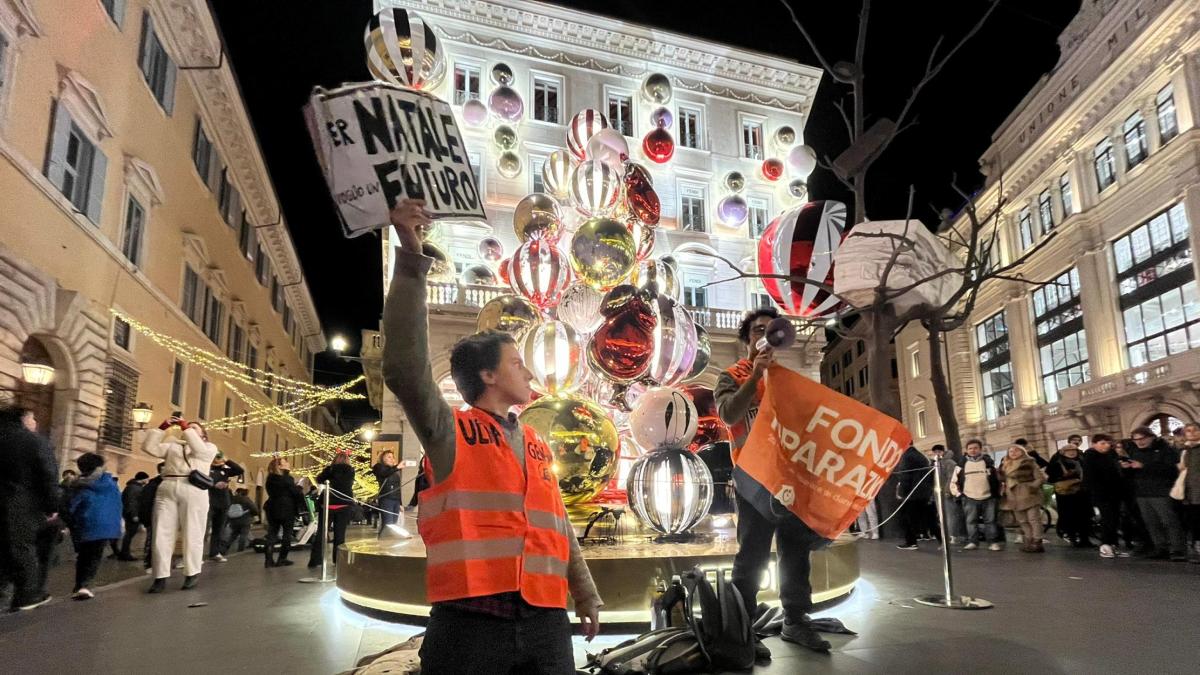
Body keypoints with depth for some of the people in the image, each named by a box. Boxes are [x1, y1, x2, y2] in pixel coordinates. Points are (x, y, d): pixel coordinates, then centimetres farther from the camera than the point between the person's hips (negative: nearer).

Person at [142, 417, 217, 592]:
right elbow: (149, 447, 14)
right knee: (162, 534, -2)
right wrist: (161, 428, 9)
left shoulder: (209, 447, 18)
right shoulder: (172, 445, 27)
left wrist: (187, 428, -1)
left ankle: (192, 574, 8)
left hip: (194, 491, -3)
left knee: (192, 535, -2)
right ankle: (161, 577, 2)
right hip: (166, 489, 3)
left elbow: (199, 450, -4)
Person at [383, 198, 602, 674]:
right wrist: (412, 260, -21)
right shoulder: (451, 433, 1)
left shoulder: (538, 446, 19)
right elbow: (406, 368, -16)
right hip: (469, 621, -5)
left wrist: (585, 596, 28)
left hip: (545, 623, 5)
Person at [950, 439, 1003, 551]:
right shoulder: (962, 464, 5)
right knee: (971, 521, 1)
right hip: (970, 498, 0)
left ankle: (993, 542, 10)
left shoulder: (988, 461, 6)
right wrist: (957, 493, 1)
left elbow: (997, 478, 13)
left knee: (990, 521, 3)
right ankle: (972, 542, 7)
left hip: (988, 497, 0)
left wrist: (998, 493, 6)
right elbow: (954, 481, 10)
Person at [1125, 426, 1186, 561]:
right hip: (1142, 493, 7)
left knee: (1170, 522, -7)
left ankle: (1178, 551, -4)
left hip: (1161, 493, -7)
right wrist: (1127, 467, -2)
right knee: (1152, 524, 8)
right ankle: (1161, 549, 14)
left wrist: (1144, 466, -25)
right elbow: (1131, 473, 23)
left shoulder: (1166, 449, -6)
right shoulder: (1135, 451, 15)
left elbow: (1170, 469, -21)